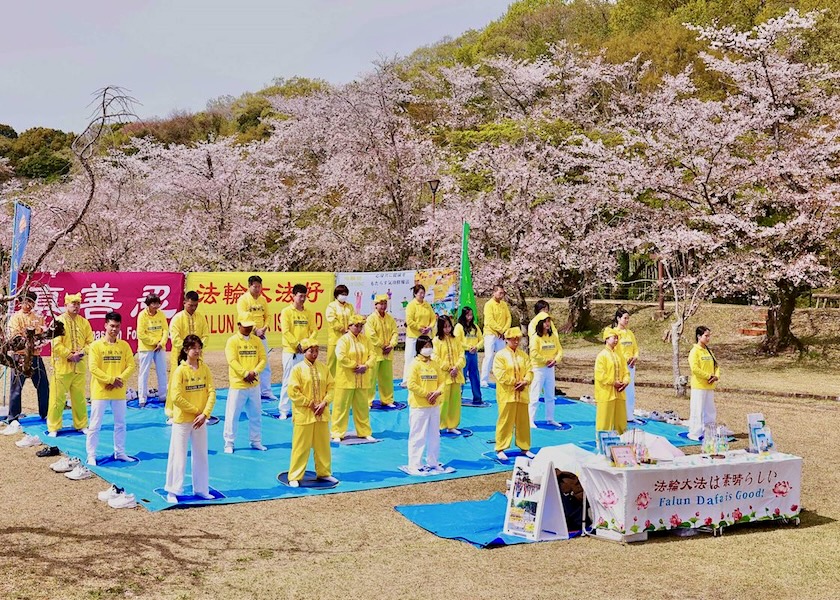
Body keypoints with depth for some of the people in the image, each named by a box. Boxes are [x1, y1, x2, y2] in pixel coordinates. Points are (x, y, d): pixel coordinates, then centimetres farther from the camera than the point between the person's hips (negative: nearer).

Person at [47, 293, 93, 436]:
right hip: (62, 365, -4)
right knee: (58, 398, -1)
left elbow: (90, 341, 8)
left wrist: (82, 352, -9)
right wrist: (70, 355, -16)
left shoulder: (84, 322, 8)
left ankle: (81, 425, 23)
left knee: (79, 397, 11)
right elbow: (56, 344, -12)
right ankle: (54, 427, 9)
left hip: (80, 366, 4)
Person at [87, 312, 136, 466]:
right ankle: (91, 455, 7)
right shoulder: (96, 345, -7)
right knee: (95, 425, 0)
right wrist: (111, 380, -19)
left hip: (119, 392, 4)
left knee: (120, 424, 12)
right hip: (100, 391, -4)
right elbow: (93, 368, -13)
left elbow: (131, 365, 0)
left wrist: (119, 379, -15)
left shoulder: (124, 345, 4)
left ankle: (120, 452, 24)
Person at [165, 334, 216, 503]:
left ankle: (201, 489, 22)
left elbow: (211, 392, -3)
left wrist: (205, 414, -15)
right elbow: (176, 397, -17)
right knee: (179, 456, 2)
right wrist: (196, 410, -13)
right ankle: (173, 491, 11)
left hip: (200, 420, 4)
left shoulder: (204, 368, 1)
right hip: (182, 419, -4)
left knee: (201, 455, 11)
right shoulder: (180, 370, -11)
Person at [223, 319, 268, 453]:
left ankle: (256, 441, 23)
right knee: (232, 415, 0)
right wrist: (245, 374, -21)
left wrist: (254, 372, -14)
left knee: (256, 414, 12)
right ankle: (229, 443, 8)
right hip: (237, 384, -5)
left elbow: (263, 359, 3)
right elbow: (232, 360, -14)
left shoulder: (257, 340, 8)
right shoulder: (232, 341, -5)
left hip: (254, 384, 5)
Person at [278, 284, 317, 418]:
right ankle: (283, 410, 4)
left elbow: (314, 330, 7)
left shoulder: (308, 313, 10)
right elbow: (285, 331, -11)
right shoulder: (286, 312, -3)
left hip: (305, 352, 4)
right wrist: (297, 344, -16)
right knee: (288, 381, -2)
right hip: (290, 352, -4)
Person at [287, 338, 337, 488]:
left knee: (323, 444, 13)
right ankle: (295, 477, 9)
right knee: (301, 447, 0)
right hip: (303, 415, -4)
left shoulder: (323, 368, 5)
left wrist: (324, 403, -9)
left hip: (322, 414, 5)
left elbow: (331, 387, 6)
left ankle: (324, 472, 27)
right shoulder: (297, 369, -8)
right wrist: (310, 404, -13)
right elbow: (293, 391, -12)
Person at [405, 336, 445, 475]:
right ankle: (415, 465, 6)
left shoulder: (434, 364, 10)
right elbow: (411, 384, -18)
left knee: (434, 436, 13)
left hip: (434, 406, 7)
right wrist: (426, 394, -16)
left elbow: (442, 381, 10)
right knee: (418, 436, -2)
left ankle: (432, 462, 25)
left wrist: (438, 392, -9)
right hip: (419, 406, -7)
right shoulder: (415, 364, -10)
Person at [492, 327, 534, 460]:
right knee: (505, 421, -1)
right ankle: (500, 449, 5)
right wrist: (515, 382, -15)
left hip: (522, 394, 5)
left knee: (523, 421, 11)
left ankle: (525, 447, 21)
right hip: (507, 394, -5)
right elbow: (499, 374, -14)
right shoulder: (500, 355, -6)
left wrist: (525, 381, -13)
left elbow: (529, 371, 6)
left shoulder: (523, 355, 10)